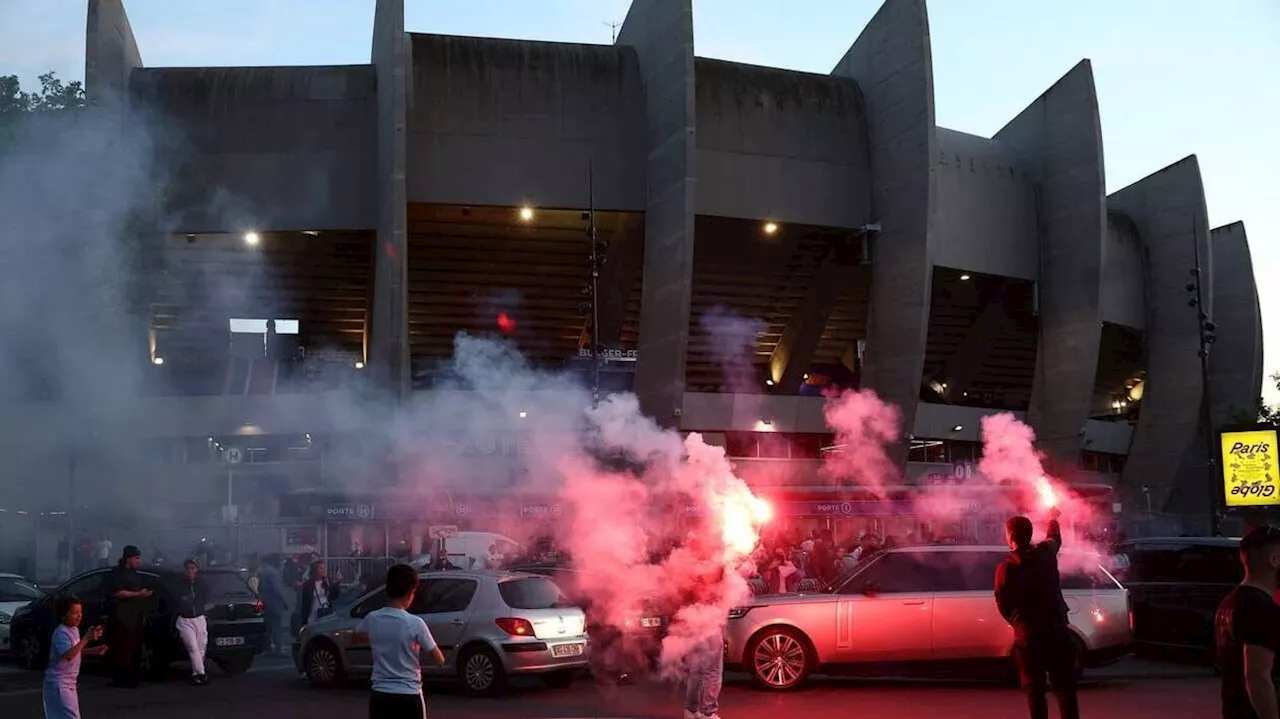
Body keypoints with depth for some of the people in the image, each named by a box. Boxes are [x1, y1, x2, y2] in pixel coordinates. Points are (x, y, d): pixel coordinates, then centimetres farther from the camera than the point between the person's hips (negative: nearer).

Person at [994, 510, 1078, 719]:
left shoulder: (1006, 567, -9)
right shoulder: (1045, 552, 3)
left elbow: (1004, 605, -4)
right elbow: (1054, 538, 28)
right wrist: (1053, 520, 49)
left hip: (1029, 635, -3)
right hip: (1057, 629, 3)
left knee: (1035, 690, 4)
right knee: (1065, 688, 9)